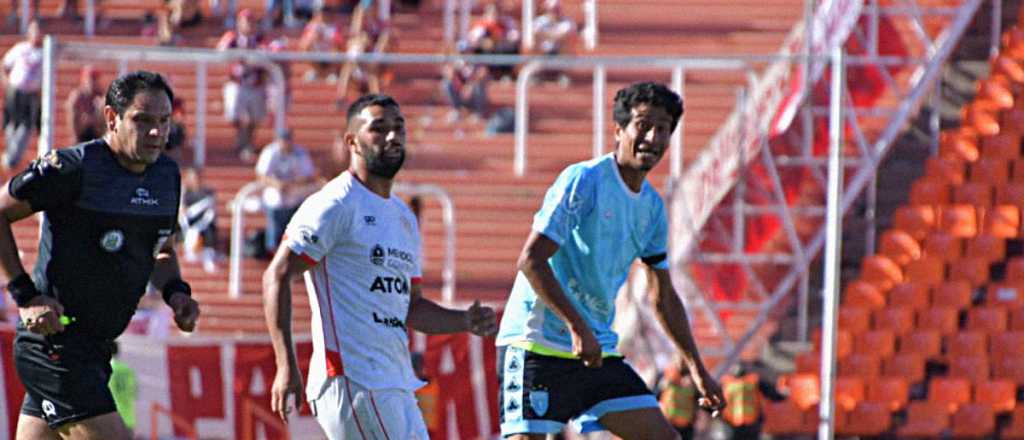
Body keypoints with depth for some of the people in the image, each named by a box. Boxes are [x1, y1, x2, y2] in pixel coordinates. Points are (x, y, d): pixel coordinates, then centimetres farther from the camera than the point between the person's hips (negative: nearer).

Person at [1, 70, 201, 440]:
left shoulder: (167, 176, 9)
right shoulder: (72, 168, -15)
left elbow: (160, 250, 25)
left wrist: (175, 291, 3)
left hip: (95, 348, 8)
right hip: (54, 339, -8)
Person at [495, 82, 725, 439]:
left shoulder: (652, 207, 13)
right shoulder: (582, 180, -11)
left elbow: (664, 295, 23)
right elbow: (531, 259, -18)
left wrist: (696, 368, 18)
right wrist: (578, 327, -24)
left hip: (598, 350, 8)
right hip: (537, 342, -8)